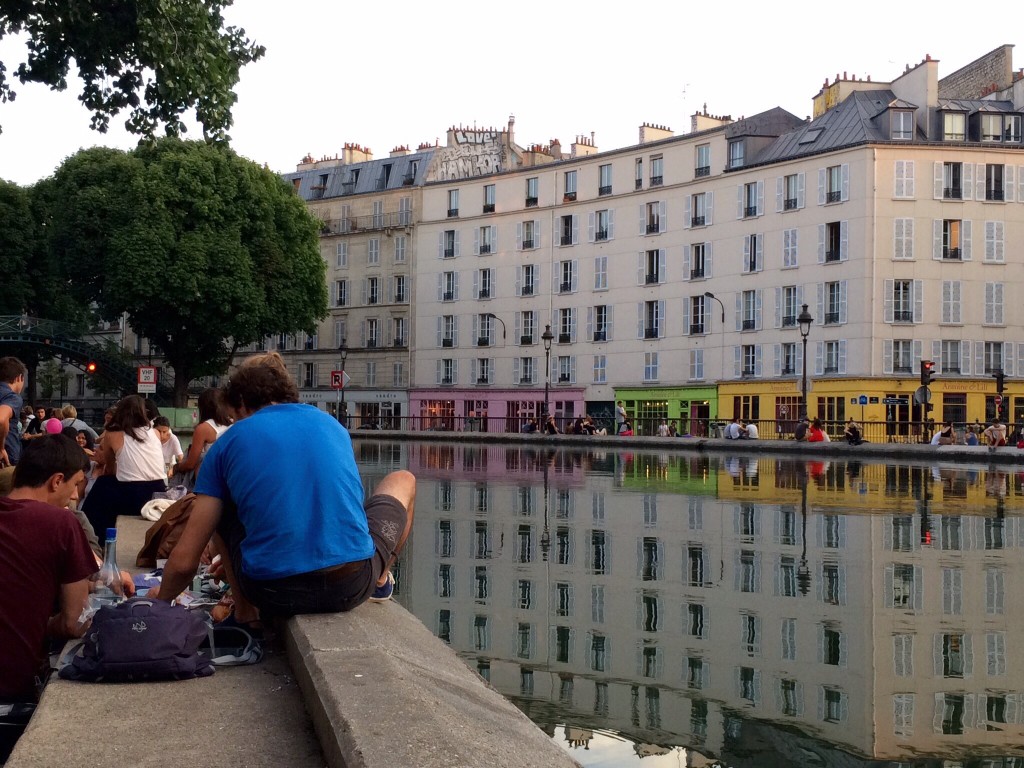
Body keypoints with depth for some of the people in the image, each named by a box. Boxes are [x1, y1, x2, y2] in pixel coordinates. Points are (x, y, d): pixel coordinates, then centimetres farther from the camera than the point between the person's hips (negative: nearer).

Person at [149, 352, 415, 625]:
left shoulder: (226, 444, 8)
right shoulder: (332, 423, 17)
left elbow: (184, 561, 6)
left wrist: (161, 601, 27)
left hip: (272, 595, -1)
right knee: (403, 480, 28)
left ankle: (245, 610, 20)